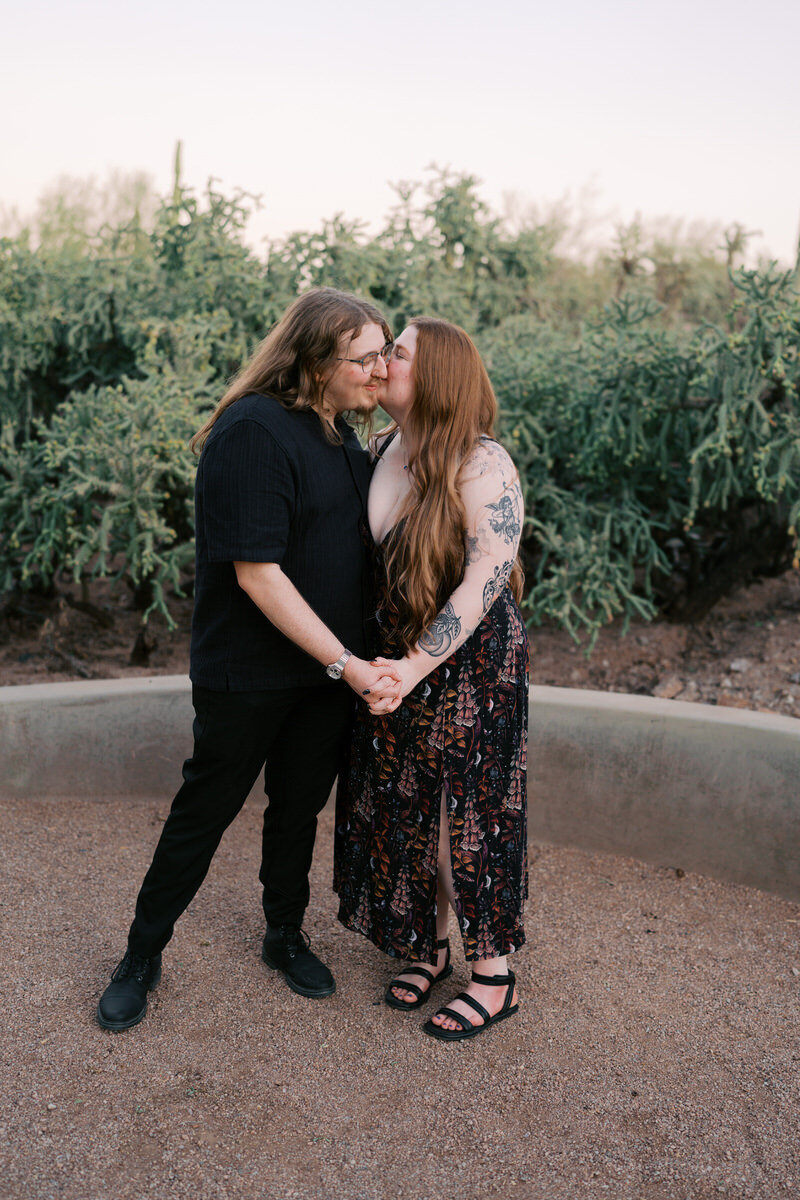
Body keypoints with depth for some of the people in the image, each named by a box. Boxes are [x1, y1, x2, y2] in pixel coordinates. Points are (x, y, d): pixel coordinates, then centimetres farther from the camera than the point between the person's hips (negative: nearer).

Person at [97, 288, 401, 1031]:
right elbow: (256, 572, -24)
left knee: (299, 809, 19)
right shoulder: (254, 431, -21)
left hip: (327, 666, 7)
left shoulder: (338, 433, 5)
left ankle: (285, 938, 41)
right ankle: (142, 956, 30)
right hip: (247, 675, -7)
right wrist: (345, 663, -21)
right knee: (204, 811, 9)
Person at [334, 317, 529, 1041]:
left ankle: (495, 978, 23)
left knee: (471, 811, 4)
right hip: (397, 660, 7)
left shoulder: (482, 466, -18)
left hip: (473, 663, -7)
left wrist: (416, 665, -27)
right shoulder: (383, 449, 4)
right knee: (405, 809, 15)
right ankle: (429, 948, 36)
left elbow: (487, 577, -24)